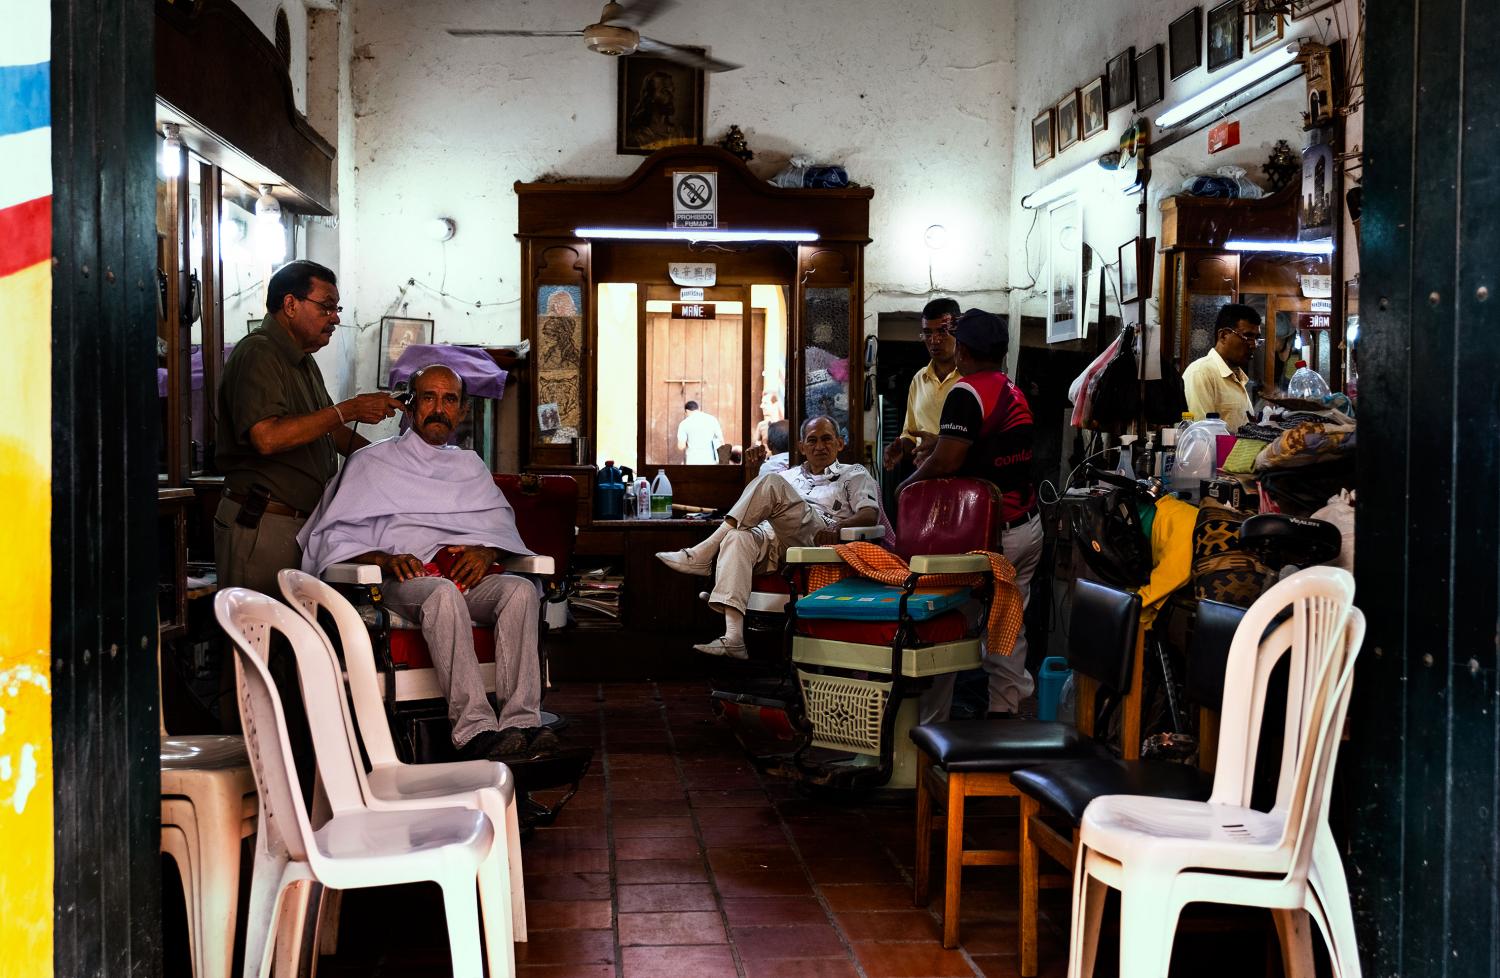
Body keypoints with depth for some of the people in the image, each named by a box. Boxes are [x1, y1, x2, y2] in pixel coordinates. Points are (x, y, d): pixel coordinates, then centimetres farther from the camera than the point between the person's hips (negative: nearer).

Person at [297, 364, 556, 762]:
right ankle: (474, 729, -48)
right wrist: (384, 559, -11)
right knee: (443, 593, -40)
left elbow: (502, 525, 22)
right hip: (403, 580, -4)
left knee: (521, 589, -31)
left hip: (467, 576, 4)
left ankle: (521, 722, -41)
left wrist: (486, 551, -2)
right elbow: (334, 538, 8)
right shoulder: (372, 462, 17)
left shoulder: (470, 465, 30)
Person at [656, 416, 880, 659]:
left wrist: (839, 528, -17)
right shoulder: (787, 477, 34)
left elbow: (871, 514, 3)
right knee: (738, 538, -31)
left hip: (819, 542, -4)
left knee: (772, 484, -23)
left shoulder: (854, 475, 21)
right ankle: (733, 638, -44)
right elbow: (754, 507, 27)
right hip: (774, 541, 4)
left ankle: (703, 556, -23)